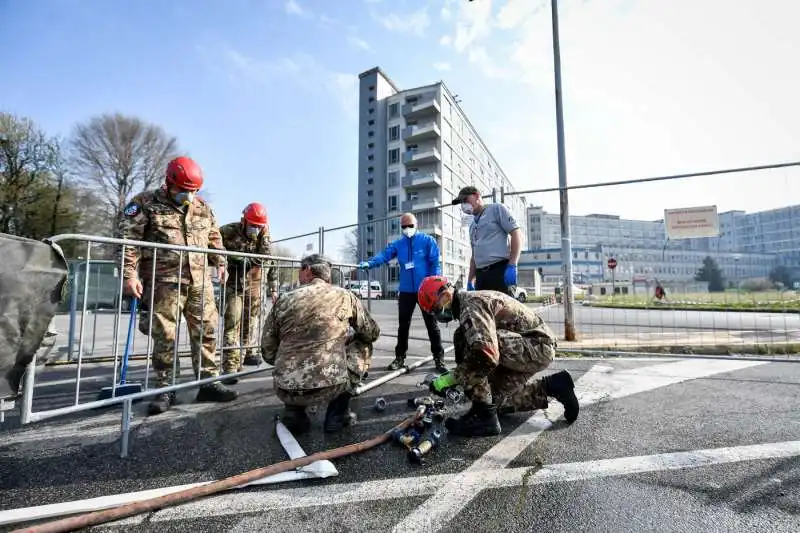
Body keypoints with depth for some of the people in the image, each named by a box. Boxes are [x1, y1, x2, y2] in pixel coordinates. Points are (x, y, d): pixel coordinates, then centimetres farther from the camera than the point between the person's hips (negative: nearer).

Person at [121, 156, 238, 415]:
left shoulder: (203, 208, 15)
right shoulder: (146, 203, 1)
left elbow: (214, 238, 26)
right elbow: (129, 241, -5)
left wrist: (220, 263, 20)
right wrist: (129, 274, -12)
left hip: (200, 280, 4)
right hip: (165, 280, -4)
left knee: (206, 331, 4)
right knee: (165, 335, 2)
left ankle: (209, 382, 14)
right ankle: (164, 389, 16)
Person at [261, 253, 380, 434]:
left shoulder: (283, 300, 5)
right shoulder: (344, 296, 1)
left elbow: (268, 354, 10)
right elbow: (372, 334, 12)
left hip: (285, 391, 4)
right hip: (330, 387, -3)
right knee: (362, 345, 22)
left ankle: (294, 412, 17)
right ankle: (337, 414, 19)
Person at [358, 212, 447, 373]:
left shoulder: (428, 240, -2)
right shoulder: (397, 244, 8)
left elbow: (435, 263, -7)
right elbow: (384, 255, -5)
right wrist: (369, 263, -24)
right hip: (406, 291, 3)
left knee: (432, 325, 4)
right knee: (403, 325, 10)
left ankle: (439, 358, 13)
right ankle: (400, 357, 22)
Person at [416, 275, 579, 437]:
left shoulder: (472, 304, -20)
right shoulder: (471, 300, 14)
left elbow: (486, 357, -33)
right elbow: (472, 354, 24)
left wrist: (449, 379, -23)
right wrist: (456, 378, 20)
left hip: (538, 346, -11)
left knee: (462, 337, -26)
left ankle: (484, 417, -19)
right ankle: (553, 386, 19)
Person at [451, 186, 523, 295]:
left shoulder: (496, 209, 6)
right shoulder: (472, 225, 26)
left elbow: (517, 233, -4)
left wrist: (512, 266, -15)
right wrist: (470, 281, 21)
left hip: (500, 270, -7)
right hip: (480, 275, 7)